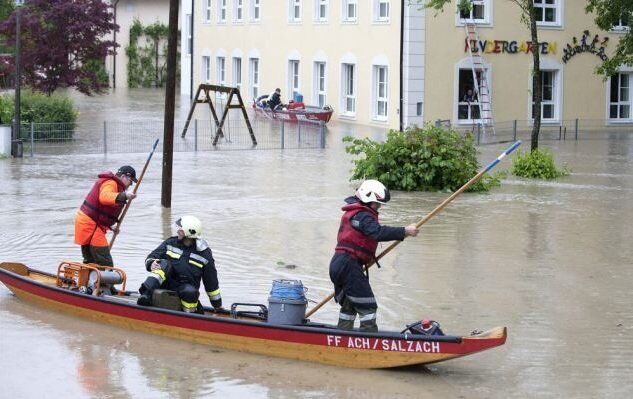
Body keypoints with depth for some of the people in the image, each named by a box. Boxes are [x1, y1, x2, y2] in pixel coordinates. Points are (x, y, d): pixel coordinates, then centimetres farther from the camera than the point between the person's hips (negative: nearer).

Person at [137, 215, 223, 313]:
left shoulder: (204, 254, -1)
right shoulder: (170, 243, 3)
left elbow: (212, 283, 7)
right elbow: (150, 258, 4)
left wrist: (218, 305, 13)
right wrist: (151, 263, -22)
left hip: (187, 287, -1)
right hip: (166, 285, 1)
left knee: (190, 292, -36)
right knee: (164, 264, -26)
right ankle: (146, 293, -43)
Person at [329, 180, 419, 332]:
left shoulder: (352, 213, 21)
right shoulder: (363, 215, -12)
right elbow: (378, 232, -28)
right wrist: (404, 231, -29)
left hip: (337, 264, 10)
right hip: (350, 266, -10)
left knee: (348, 307, 20)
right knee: (367, 307, -6)